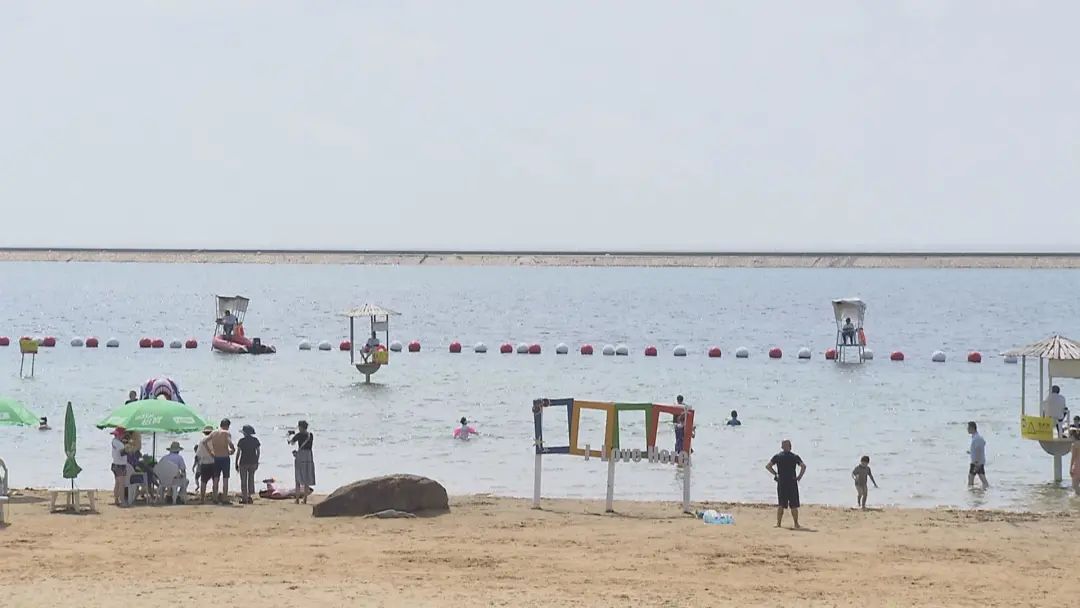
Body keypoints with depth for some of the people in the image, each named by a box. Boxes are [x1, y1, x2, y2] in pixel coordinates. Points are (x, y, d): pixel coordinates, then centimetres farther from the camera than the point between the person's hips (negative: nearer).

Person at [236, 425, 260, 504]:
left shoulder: (241, 441, -8)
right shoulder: (255, 440, 1)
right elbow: (258, 452, 4)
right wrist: (257, 462, 14)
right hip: (253, 462, 3)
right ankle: (250, 497, 11)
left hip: (243, 462, -3)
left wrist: (236, 464, 0)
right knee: (251, 480, 12)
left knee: (243, 481, 4)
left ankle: (244, 498, 3)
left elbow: (238, 453, -7)